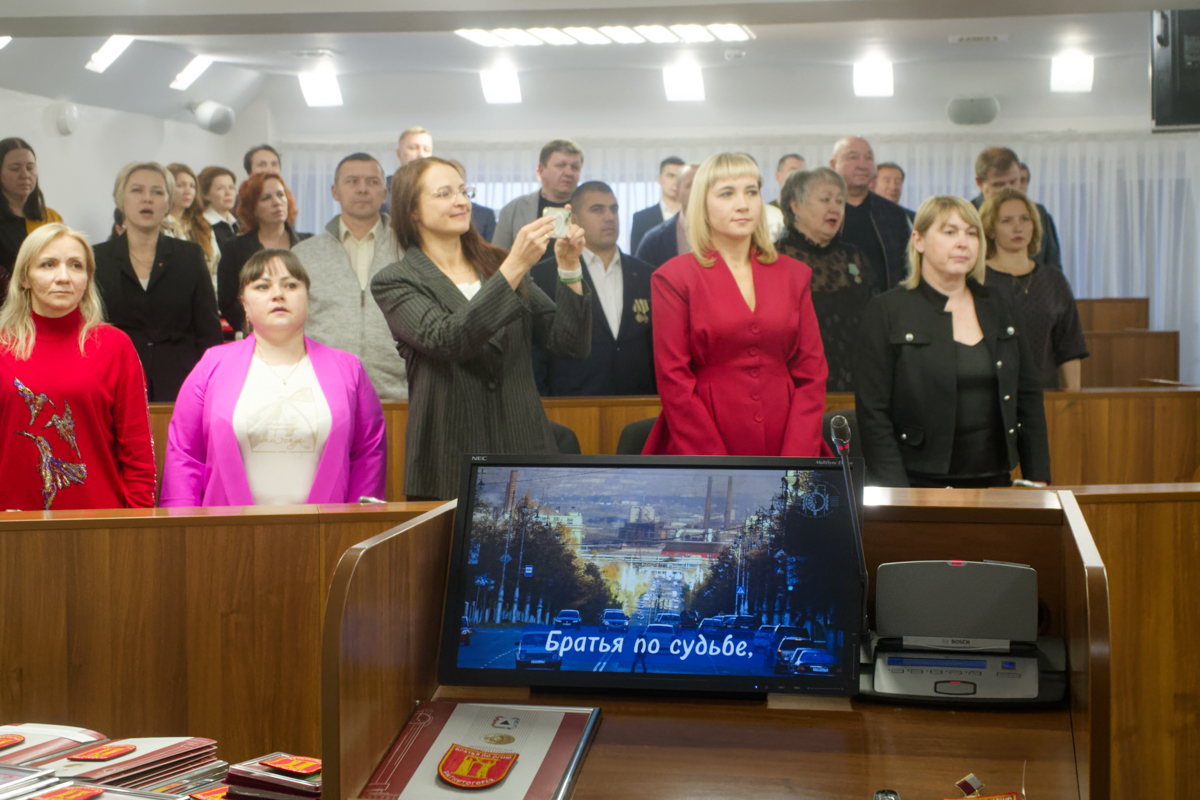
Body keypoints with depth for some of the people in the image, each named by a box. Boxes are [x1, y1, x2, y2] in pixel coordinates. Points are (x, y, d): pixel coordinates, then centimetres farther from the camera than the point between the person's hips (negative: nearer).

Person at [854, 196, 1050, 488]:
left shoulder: (999, 308, 13)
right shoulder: (886, 312, -2)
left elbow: (1029, 397, 15)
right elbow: (872, 413, -7)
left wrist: (1039, 479, 7)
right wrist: (898, 497, -15)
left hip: (993, 481, 4)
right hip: (920, 483, -4)